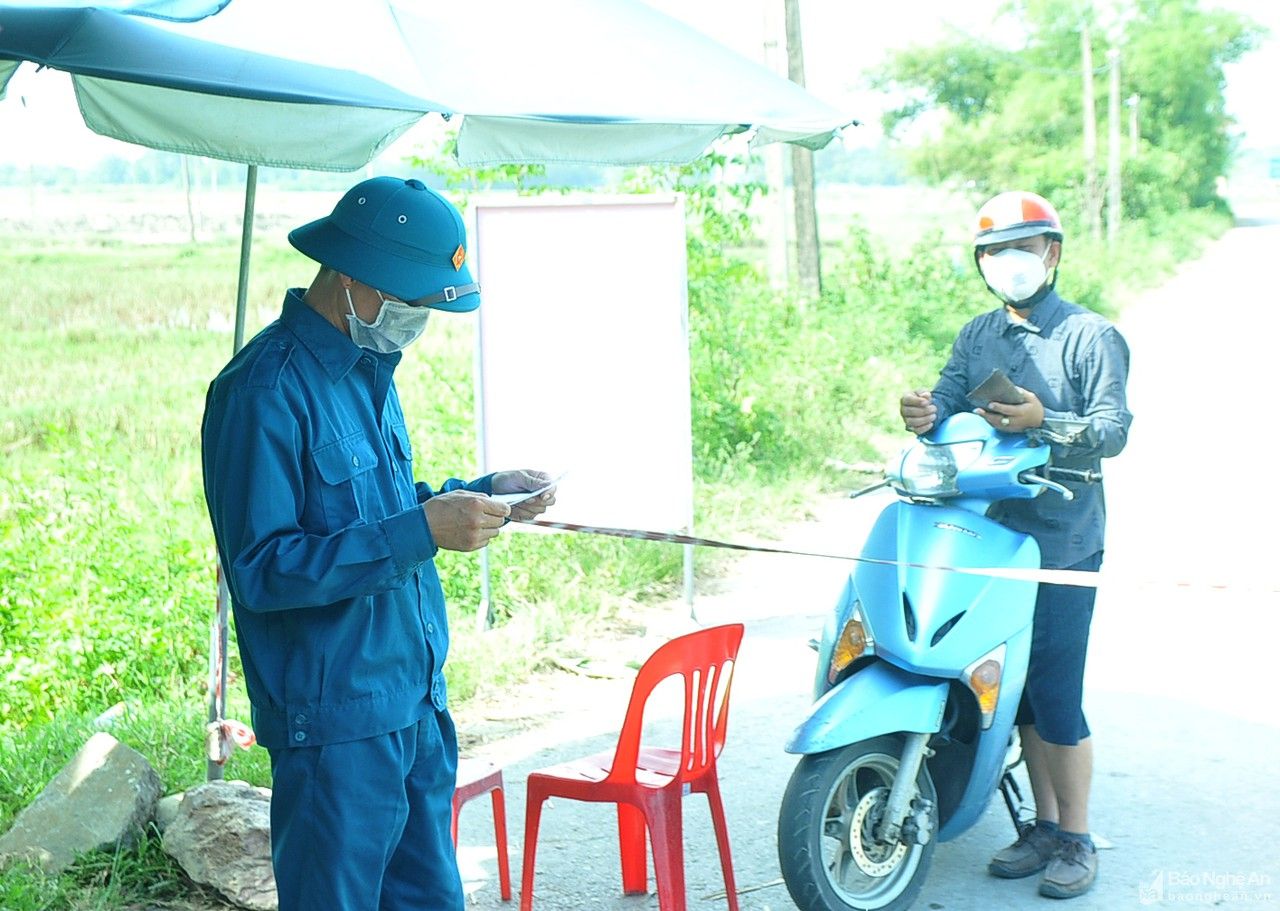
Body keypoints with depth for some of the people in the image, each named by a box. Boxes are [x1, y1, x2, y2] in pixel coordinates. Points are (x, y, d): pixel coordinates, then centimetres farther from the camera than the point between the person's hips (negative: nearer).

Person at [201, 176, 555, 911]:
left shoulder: (369, 367, 12)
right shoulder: (266, 392, -18)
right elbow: (260, 570, -22)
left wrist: (480, 493, 6)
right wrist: (421, 531, -27)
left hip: (419, 706, 9)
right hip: (337, 727, -8)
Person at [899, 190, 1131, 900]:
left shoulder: (1091, 337, -2)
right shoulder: (977, 337, 15)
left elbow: (1114, 428, -11)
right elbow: (949, 396, 2)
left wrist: (1044, 422, -28)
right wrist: (925, 413, -21)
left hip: (1063, 542, -5)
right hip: (990, 533, 5)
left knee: (1056, 694, -6)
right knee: (1020, 692, 11)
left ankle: (1076, 838, 9)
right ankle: (1044, 824, 24)